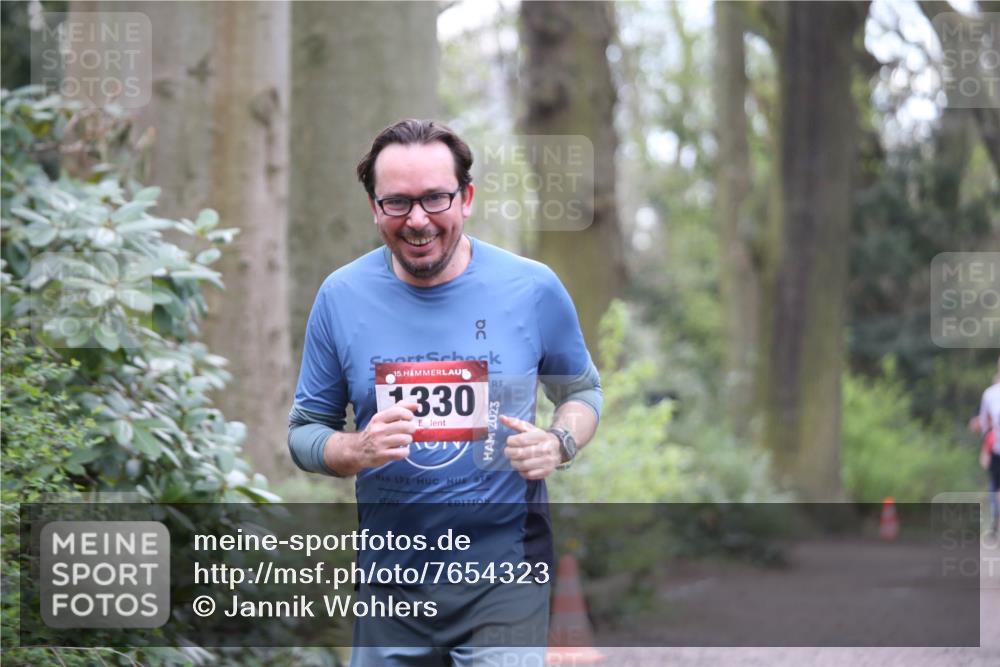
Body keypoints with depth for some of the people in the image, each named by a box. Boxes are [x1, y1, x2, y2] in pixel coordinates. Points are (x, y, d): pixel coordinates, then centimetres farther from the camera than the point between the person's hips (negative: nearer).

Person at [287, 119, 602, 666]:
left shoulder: (532, 288, -5)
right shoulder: (341, 297, -3)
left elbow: (582, 390, 11)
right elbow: (304, 431, 6)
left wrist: (560, 445, -10)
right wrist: (356, 450, -16)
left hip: (504, 573, -1)